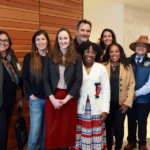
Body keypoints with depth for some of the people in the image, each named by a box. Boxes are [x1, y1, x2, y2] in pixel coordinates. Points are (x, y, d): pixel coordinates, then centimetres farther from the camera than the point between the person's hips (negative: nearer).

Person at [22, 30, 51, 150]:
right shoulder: (29, 57, 0)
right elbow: (25, 78, 2)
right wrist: (30, 94, -6)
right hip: (36, 100, -1)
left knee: (47, 129, 13)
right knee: (34, 131, -1)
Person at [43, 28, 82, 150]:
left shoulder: (77, 58, 1)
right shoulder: (50, 57, 4)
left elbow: (78, 81, -4)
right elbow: (46, 80, 1)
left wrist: (65, 100, -9)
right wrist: (53, 99, -10)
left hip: (69, 99, 0)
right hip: (52, 98, 1)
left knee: (67, 131, 8)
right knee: (51, 131, 5)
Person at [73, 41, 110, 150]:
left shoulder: (101, 68, 2)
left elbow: (106, 90, 1)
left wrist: (105, 110, -3)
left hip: (97, 109, 0)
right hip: (81, 108, 0)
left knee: (96, 136, 4)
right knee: (81, 136, 3)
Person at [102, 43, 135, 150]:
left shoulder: (127, 67, 4)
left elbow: (131, 85, 2)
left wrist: (128, 102, -5)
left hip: (121, 103, 0)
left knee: (119, 126, 0)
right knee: (108, 125, 8)